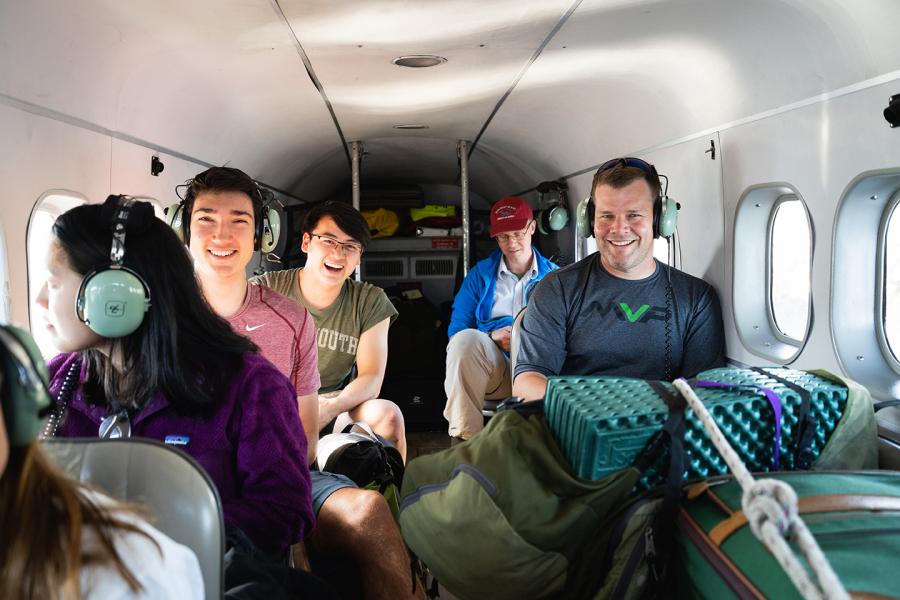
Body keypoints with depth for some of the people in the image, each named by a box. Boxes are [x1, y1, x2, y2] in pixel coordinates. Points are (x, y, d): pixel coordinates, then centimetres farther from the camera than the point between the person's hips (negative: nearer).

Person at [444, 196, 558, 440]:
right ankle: (464, 442, -31)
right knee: (466, 339, -31)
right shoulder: (480, 274, 16)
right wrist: (491, 337, -10)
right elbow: (456, 331, 9)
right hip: (490, 369, 1)